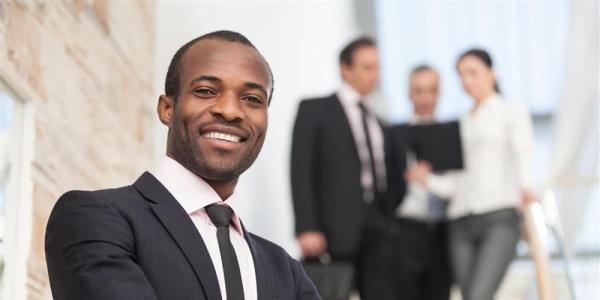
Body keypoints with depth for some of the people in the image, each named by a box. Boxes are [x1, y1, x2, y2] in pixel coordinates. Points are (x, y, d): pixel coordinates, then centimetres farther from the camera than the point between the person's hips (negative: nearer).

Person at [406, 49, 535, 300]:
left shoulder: (513, 111, 9)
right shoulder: (463, 125, 24)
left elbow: (523, 152, -11)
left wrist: (526, 185, -31)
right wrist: (428, 180, 2)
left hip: (500, 217, -5)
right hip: (462, 224, 6)